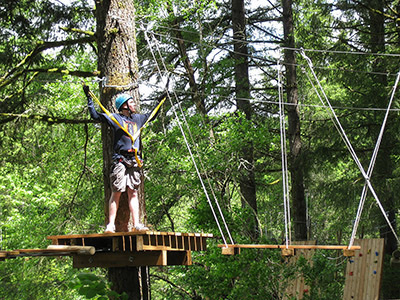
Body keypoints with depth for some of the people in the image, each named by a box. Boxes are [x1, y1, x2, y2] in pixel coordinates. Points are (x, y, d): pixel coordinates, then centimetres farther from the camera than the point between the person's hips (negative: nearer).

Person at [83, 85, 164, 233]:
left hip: (134, 161, 5)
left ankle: (136, 224, 0)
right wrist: (89, 98, -8)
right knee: (116, 193, -7)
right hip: (120, 160, -5)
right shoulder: (115, 118, 3)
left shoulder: (138, 118, 20)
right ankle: (111, 225, -7)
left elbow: (151, 116, 39)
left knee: (133, 193, 3)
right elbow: (95, 115, -3)